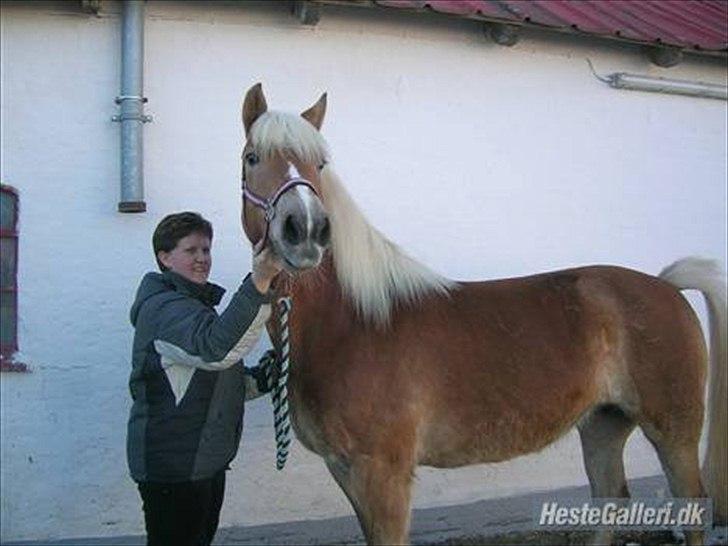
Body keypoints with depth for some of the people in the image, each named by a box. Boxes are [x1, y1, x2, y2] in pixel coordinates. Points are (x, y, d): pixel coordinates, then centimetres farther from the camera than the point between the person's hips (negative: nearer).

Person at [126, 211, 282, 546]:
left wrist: (263, 379, 7)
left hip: (207, 461, 11)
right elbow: (216, 346, -36)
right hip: (172, 466, -10)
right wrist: (258, 283, -47)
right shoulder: (164, 308, -16)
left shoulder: (194, 305, 19)